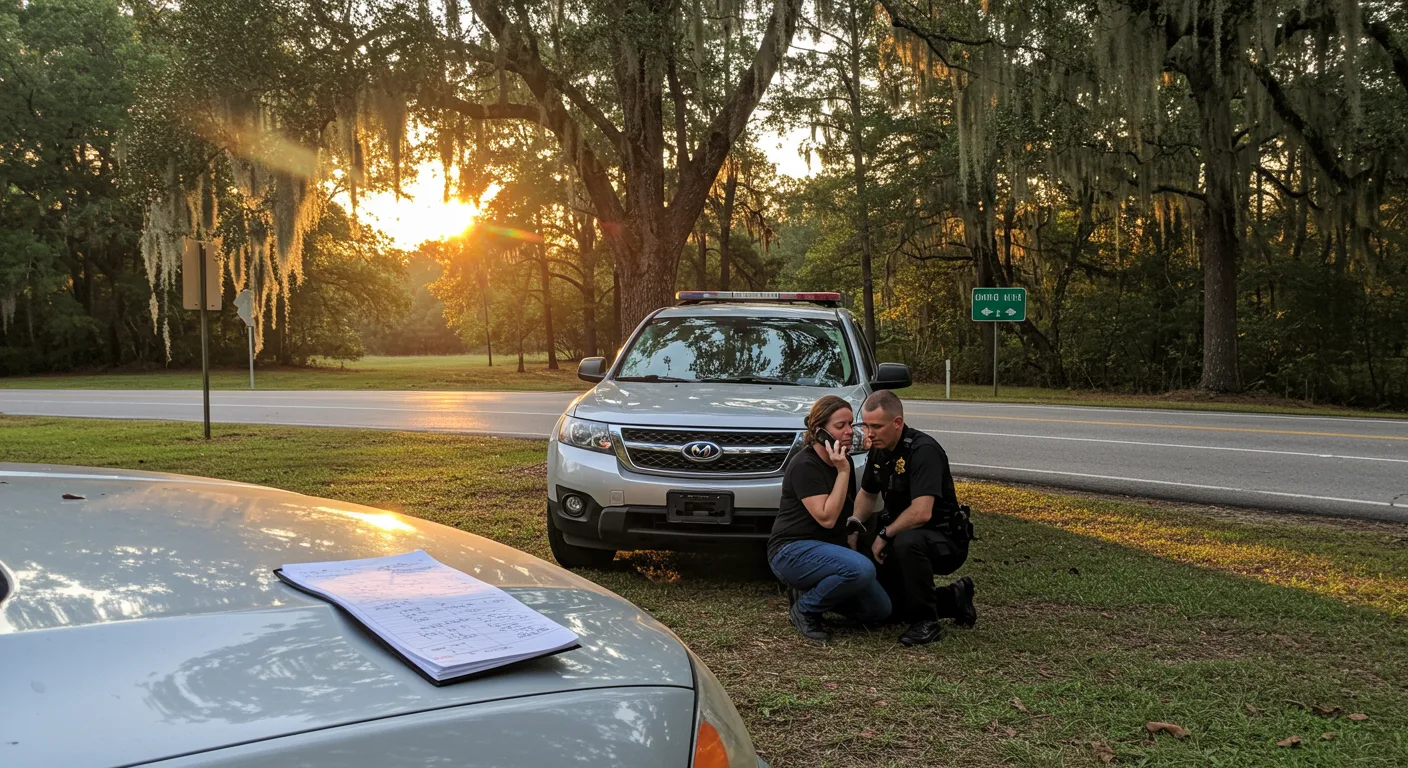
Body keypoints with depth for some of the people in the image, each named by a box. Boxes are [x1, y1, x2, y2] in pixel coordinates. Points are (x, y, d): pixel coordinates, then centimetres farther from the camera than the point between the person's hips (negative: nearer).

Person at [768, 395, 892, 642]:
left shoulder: (843, 461, 8)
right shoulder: (805, 466, -17)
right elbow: (826, 518, -24)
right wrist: (843, 472, -23)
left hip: (827, 550, 8)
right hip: (792, 552, -8)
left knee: (880, 609, -2)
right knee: (861, 569, -33)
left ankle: (810, 592, 11)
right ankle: (805, 609, -11)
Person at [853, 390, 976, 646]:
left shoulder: (923, 450, -25)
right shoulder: (879, 451, 1)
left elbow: (921, 513, -34)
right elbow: (867, 494, 19)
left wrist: (885, 534, -20)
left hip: (945, 541, -9)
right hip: (904, 535, 9)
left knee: (907, 542, -39)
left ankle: (927, 622, -22)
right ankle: (953, 600, 23)